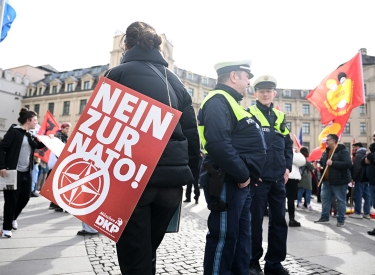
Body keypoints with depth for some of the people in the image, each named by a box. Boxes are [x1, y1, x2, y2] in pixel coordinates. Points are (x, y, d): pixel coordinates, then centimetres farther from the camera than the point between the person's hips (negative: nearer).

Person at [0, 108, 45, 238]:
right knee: (11, 200, 0)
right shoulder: (14, 131, -10)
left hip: (26, 172, 8)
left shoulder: (30, 136, 12)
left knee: (25, 197, 13)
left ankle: (13, 218, 38)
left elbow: (39, 145, 25)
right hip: (14, 172, -7)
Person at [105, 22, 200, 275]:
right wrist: (188, 174, 18)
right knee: (147, 254, 22)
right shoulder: (174, 80, 15)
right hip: (172, 180, 5)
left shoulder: (118, 74, 2)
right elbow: (192, 134, 12)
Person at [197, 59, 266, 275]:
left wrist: (246, 175, 13)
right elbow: (218, 144, -28)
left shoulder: (231, 102, 21)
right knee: (224, 237, 0)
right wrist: (242, 174, -18)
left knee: (242, 235, 18)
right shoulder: (218, 101, -13)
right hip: (226, 182, -11)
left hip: (238, 182, 11)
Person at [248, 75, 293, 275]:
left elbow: (288, 144, 18)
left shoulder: (280, 117, 15)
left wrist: (287, 167, 5)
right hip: (257, 178, -5)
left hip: (278, 179, 6)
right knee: (255, 221, 3)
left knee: (279, 221, 11)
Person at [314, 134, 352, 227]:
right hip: (327, 180, 8)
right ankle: (324, 217, 21)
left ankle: (341, 220, 14)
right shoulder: (326, 151, 12)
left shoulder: (343, 151, -13)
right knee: (325, 198, 10)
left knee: (340, 200, 3)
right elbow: (322, 162, 28)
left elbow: (348, 164, -25)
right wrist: (319, 163, 5)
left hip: (339, 181, -8)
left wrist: (333, 163, -27)